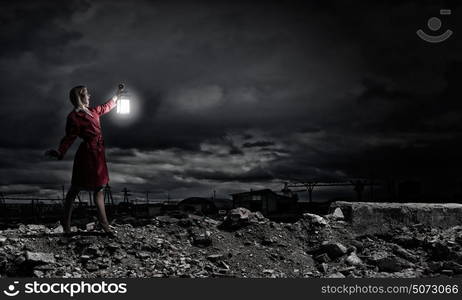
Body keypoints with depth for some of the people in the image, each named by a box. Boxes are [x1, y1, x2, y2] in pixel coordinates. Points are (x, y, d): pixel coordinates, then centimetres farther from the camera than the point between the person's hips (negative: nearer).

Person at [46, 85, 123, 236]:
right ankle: (66, 223, 10)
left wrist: (118, 93, 40)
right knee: (75, 188, 0)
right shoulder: (73, 117, -11)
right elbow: (69, 138, -14)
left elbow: (107, 106, 31)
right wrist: (59, 152, -29)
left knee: (99, 187, 10)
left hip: (98, 155, 9)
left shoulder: (93, 111, 13)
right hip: (86, 154, -9)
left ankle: (104, 224, 15)